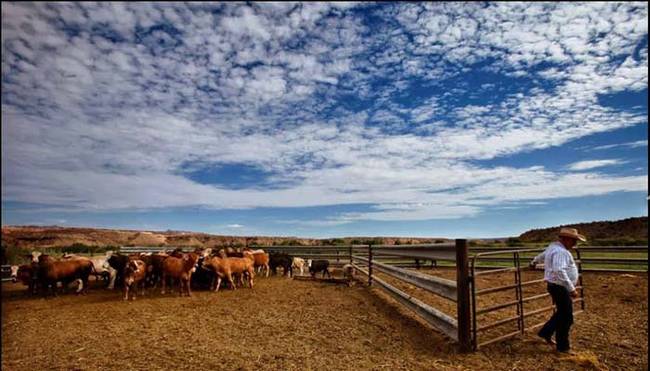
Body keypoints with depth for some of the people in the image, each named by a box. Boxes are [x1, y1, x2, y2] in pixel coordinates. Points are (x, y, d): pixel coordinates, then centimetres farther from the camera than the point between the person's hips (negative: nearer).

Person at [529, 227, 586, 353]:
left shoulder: (553, 247, 10)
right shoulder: (561, 252, -23)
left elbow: (542, 256, 31)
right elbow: (559, 272, -35)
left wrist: (534, 262, 50)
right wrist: (572, 289, -32)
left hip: (556, 286, 10)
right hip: (560, 287, -10)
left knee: (562, 313, 21)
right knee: (566, 318, 1)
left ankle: (545, 333, 30)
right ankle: (562, 346, 14)